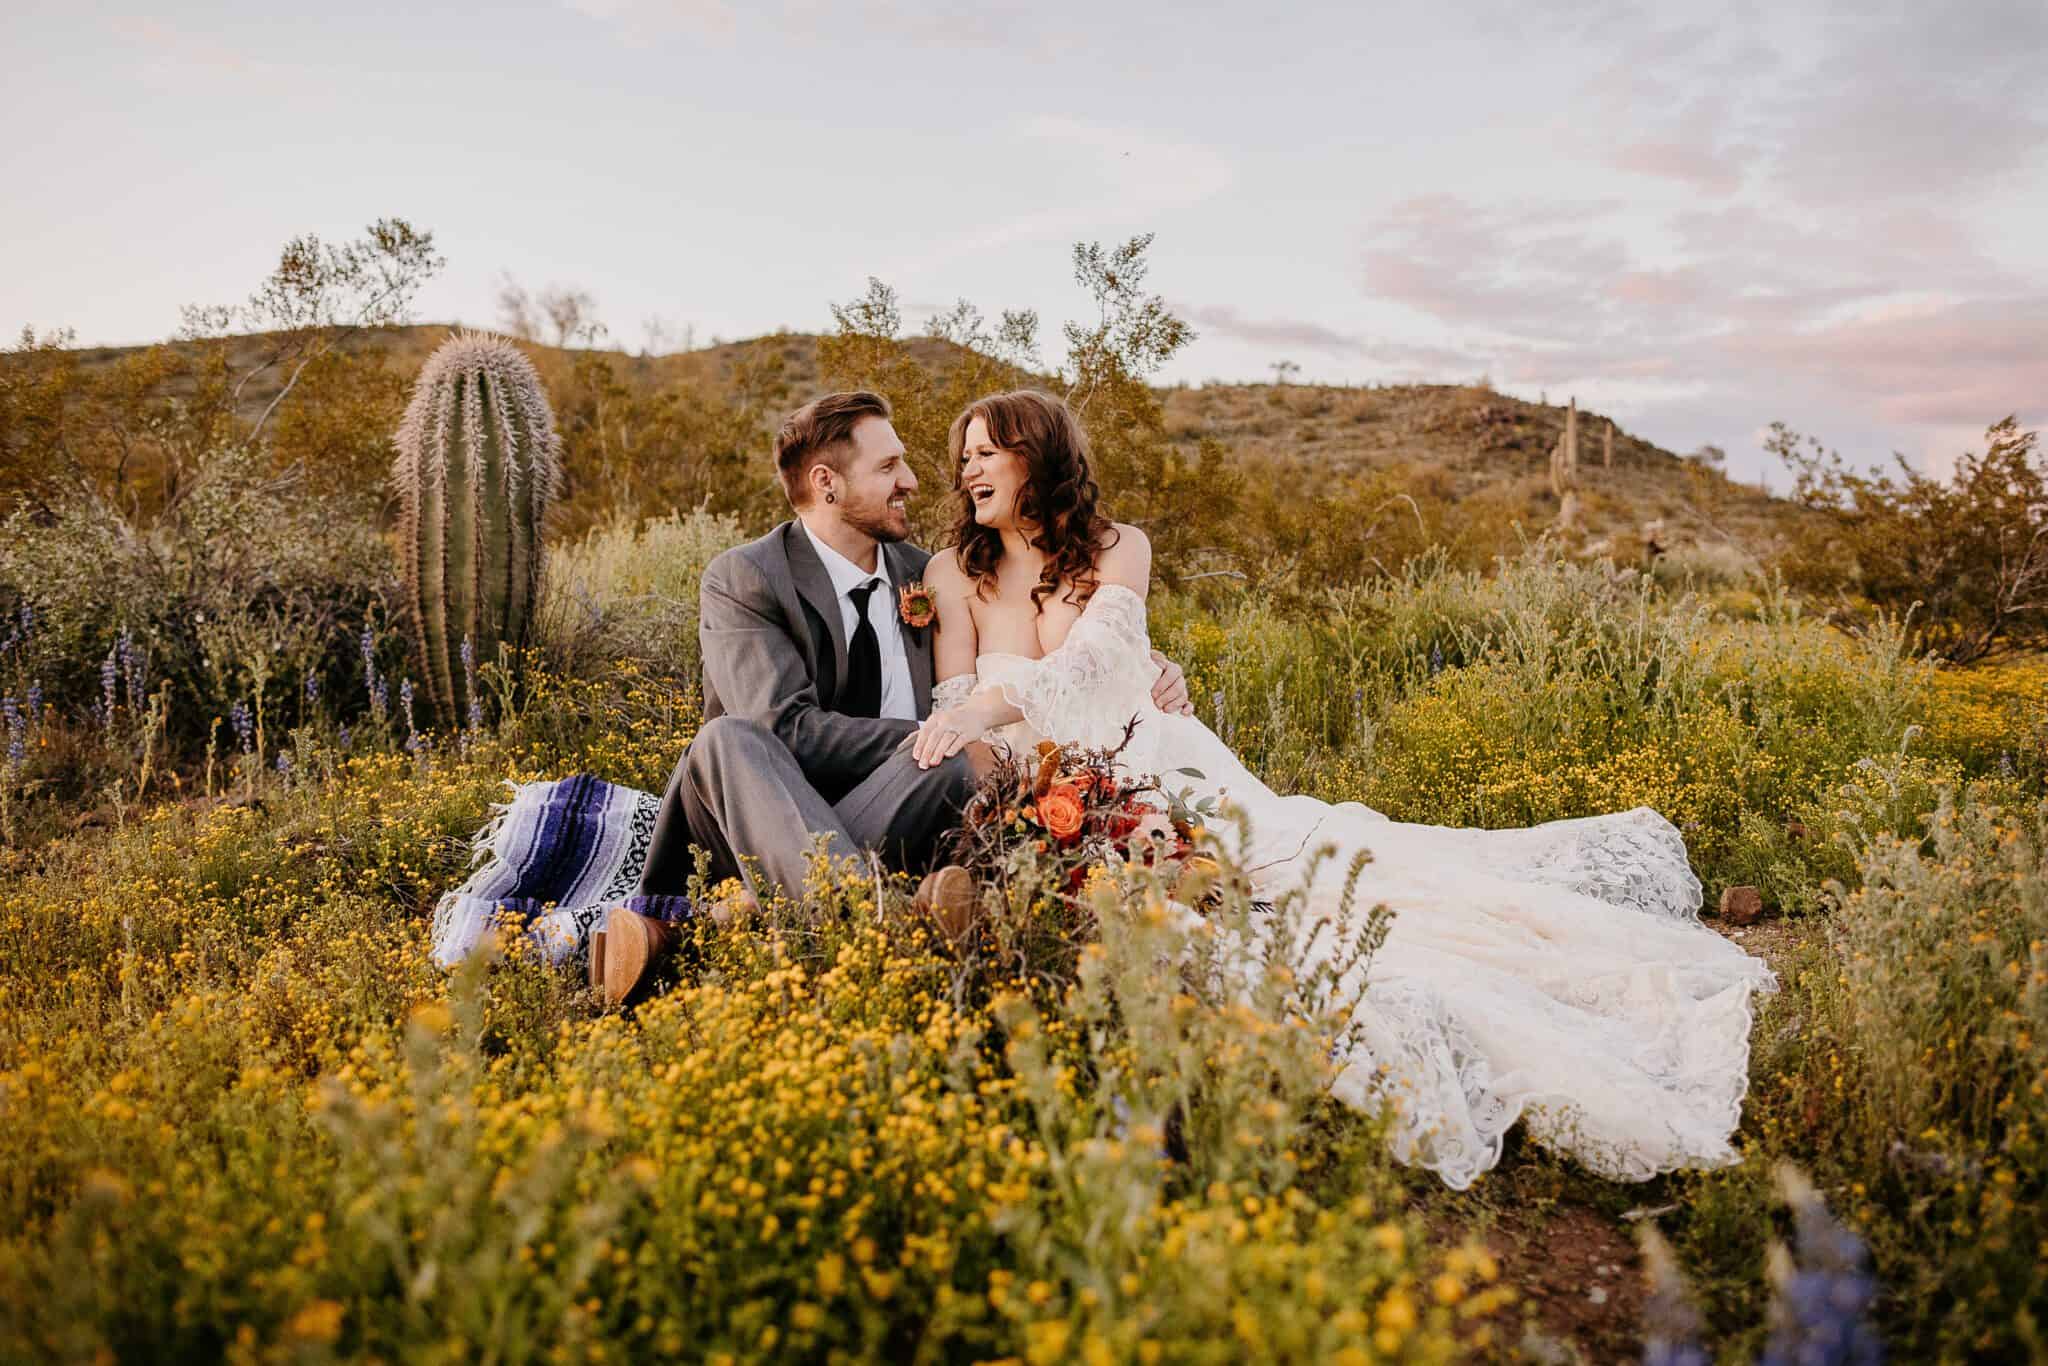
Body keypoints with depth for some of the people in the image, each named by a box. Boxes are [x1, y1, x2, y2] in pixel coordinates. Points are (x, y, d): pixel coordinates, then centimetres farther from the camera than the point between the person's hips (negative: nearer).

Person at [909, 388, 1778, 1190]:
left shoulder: (1117, 551, 3)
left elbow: (1091, 659, -16)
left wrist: (983, 709, -34)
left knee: (1312, 859, -16)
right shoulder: (952, 573, 6)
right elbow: (954, 710, -2)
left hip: (1162, 776, 2)